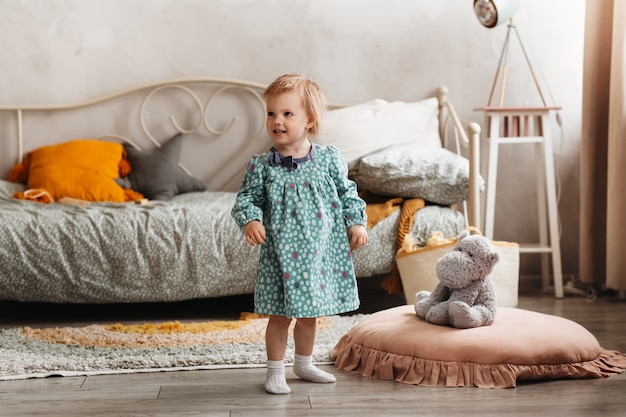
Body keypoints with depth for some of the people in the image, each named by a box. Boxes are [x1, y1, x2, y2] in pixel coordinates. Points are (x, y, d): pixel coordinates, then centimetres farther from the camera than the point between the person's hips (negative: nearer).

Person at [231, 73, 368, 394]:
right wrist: (250, 220, -19)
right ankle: (275, 371, 19)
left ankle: (304, 363, 36)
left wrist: (357, 223, 0)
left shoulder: (329, 159, -2)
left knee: (310, 313, 17)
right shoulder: (262, 166, -7)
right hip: (282, 254, -2)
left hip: (322, 251, 3)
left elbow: (347, 192, 8)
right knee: (280, 316, 4)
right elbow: (246, 197, 0)